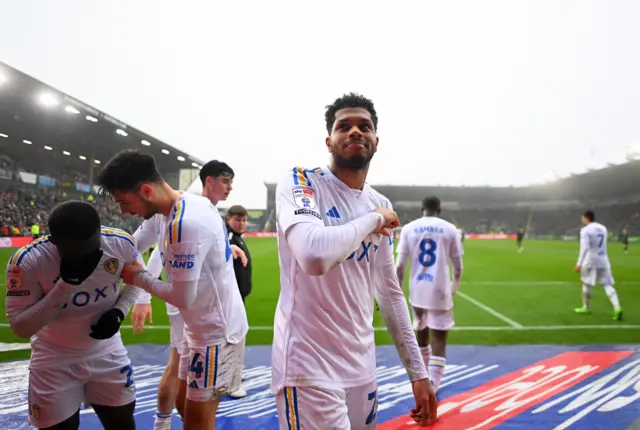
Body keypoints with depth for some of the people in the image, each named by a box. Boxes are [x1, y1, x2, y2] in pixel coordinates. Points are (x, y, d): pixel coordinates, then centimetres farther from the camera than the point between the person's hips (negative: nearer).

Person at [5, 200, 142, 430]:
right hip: (55, 361, -2)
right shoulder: (27, 261, -25)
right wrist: (66, 284, -33)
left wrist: (118, 312, -14)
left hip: (107, 354, 3)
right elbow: (20, 328, -21)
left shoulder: (121, 243, -19)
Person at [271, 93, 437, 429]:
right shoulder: (299, 183, -11)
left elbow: (390, 293, 13)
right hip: (309, 366, -6)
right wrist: (372, 219, -15)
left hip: (362, 365, 6)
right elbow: (314, 256, -32)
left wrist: (417, 372, 12)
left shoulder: (381, 205, 8)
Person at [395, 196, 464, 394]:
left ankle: (424, 377, 41)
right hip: (440, 290, -3)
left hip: (417, 290, 3)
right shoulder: (450, 229, -1)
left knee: (421, 333, 23)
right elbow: (458, 266, 3)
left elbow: (400, 265, -3)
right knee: (439, 340, 2)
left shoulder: (408, 228, 1)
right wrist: (455, 286, 22)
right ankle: (432, 386, -7)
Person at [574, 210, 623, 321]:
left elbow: (584, 248, -19)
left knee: (586, 284, 12)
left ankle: (586, 307, 23)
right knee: (607, 285, 2)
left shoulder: (585, 230, -11)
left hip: (590, 261, -5)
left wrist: (579, 263, -19)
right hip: (603, 261, 5)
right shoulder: (603, 228, 11)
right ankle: (617, 307, -15)